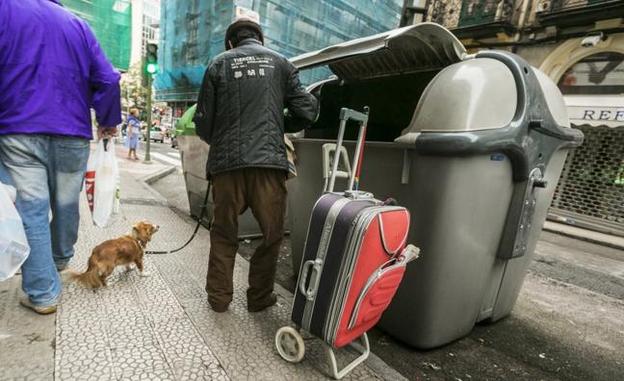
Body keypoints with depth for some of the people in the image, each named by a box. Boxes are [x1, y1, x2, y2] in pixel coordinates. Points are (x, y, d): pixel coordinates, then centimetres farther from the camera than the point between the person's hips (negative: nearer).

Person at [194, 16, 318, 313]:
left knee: (223, 233, 15)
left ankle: (219, 297, 24)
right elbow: (308, 111, 7)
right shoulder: (280, 62, 13)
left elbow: (203, 121, 9)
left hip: (227, 162, 1)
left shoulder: (219, 64, 12)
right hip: (269, 160, 0)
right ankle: (259, 297, 20)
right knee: (271, 233, 12)